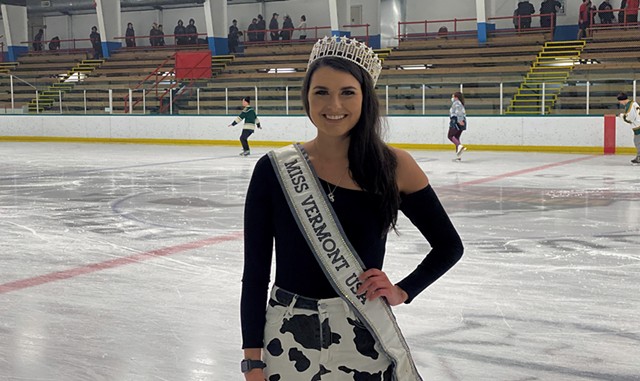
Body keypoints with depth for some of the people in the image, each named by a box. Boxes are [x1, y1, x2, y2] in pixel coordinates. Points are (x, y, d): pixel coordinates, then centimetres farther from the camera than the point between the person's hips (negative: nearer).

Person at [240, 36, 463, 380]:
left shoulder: (393, 167, -5)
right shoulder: (273, 170, -6)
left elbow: (449, 246, 9)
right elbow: (255, 274, -3)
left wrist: (402, 292, -3)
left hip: (366, 340, 0)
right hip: (287, 344, 0)